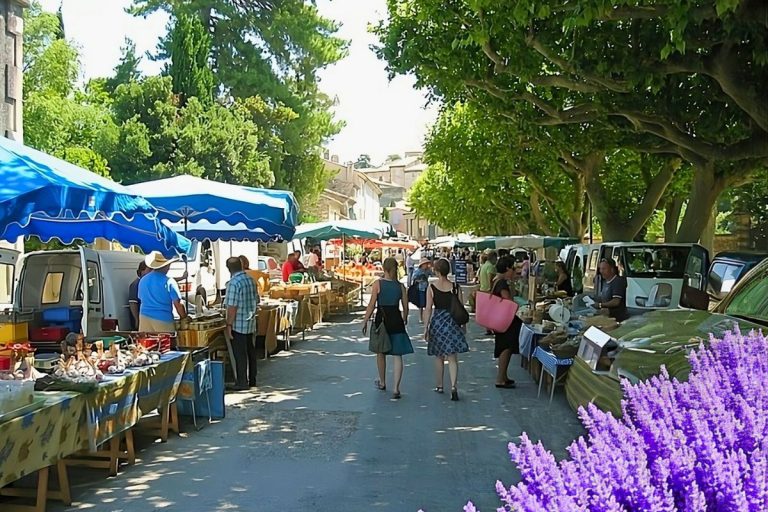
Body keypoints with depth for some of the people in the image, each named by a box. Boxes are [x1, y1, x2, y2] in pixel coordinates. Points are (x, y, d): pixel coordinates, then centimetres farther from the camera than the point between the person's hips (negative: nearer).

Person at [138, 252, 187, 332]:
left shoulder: (142, 280, 8)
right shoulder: (169, 282, -8)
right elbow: (178, 304, -8)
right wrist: (184, 318, 5)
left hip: (145, 317, 5)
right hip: (164, 319, -4)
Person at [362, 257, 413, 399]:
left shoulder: (377, 283, -8)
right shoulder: (400, 286, 1)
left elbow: (372, 305, -10)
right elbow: (405, 306, 6)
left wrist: (365, 321, -2)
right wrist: (405, 319, 25)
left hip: (381, 319, -1)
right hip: (396, 319, 1)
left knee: (381, 353, 18)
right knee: (397, 355, 3)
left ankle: (382, 383, 34)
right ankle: (396, 389, -4)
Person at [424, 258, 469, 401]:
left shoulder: (431, 288, -7)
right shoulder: (455, 287, -4)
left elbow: (428, 309, -7)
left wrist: (426, 327, -1)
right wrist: (464, 325, 12)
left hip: (437, 322, 0)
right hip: (453, 322, 0)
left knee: (438, 357, 16)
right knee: (452, 358, 1)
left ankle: (439, 386, 26)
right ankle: (453, 386, -14)